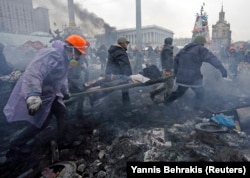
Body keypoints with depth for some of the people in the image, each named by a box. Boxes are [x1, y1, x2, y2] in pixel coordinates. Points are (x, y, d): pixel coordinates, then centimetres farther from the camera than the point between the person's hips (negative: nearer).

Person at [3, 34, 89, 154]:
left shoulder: (64, 59, 6)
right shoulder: (51, 55, -28)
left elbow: (61, 78, 20)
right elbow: (33, 74, -40)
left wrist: (65, 93, 30)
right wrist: (33, 95, -50)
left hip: (51, 94, 9)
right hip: (39, 96, -9)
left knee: (62, 114, 8)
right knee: (41, 122, 2)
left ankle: (60, 142, 24)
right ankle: (16, 144, 25)